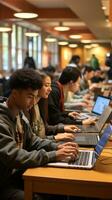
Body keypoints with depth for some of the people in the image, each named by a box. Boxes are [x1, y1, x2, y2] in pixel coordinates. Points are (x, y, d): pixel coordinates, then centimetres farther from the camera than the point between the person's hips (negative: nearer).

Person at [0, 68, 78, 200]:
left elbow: (32, 141, 12)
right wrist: (54, 155, -28)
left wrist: (57, 147, -5)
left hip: (17, 173, 8)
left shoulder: (20, 114, 4)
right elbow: (14, 158, -31)